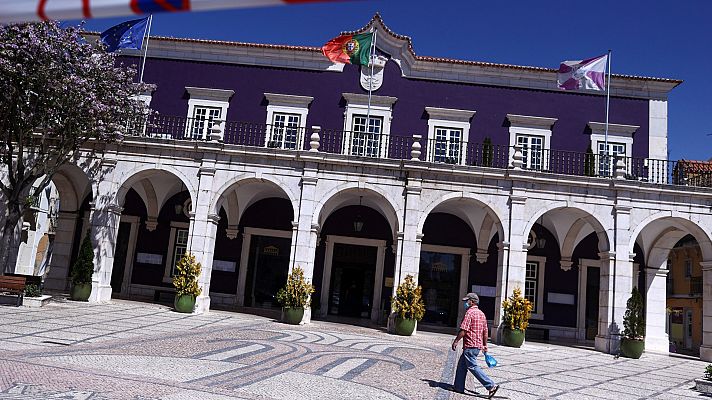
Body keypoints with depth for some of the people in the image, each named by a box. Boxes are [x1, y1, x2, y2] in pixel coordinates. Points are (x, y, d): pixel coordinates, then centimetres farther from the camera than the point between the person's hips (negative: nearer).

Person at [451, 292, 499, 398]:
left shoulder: (470, 313, -13)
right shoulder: (481, 314, 14)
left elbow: (463, 330, -18)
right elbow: (485, 332, 17)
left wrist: (455, 341, -10)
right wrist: (485, 345, 22)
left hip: (470, 345, -10)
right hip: (478, 345, 10)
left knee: (473, 366, -6)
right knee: (462, 365, 15)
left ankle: (491, 386, -8)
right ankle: (459, 387, 20)